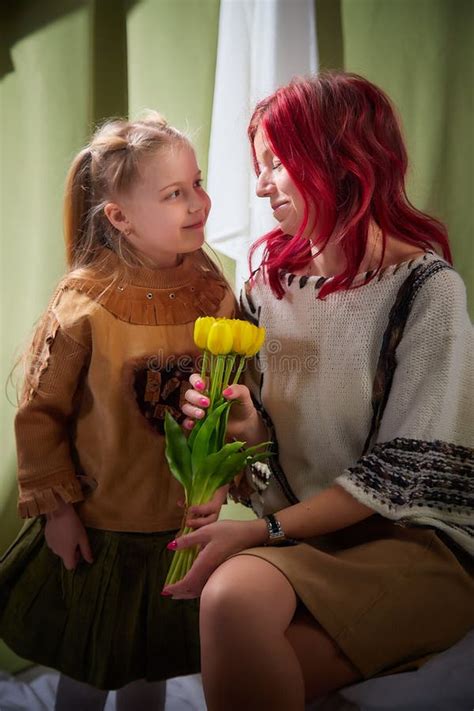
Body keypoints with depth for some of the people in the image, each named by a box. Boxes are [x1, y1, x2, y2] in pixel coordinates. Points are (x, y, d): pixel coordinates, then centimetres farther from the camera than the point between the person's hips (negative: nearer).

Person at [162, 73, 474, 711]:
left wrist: (264, 530, -17)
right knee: (231, 593, -27)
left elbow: (401, 472, -13)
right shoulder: (271, 283, 5)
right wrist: (244, 425, -11)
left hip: (413, 539, -4)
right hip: (303, 530, 5)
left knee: (237, 595, -28)